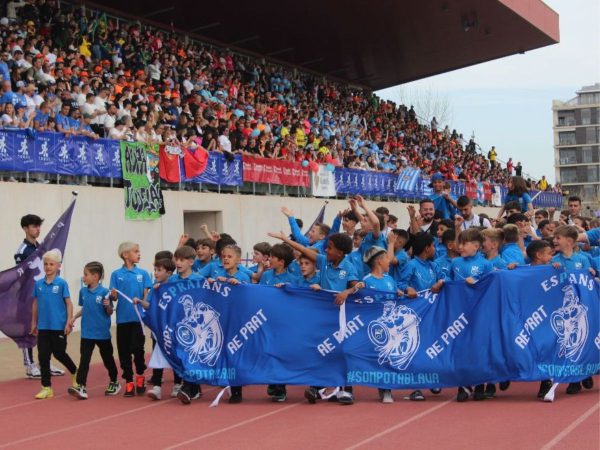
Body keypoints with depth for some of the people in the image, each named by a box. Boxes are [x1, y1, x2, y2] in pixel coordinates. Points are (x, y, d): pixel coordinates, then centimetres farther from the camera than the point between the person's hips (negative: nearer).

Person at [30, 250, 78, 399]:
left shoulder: (62, 283, -7)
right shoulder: (38, 284, 3)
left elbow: (69, 304, -6)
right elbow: (35, 304, 11)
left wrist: (69, 322, -12)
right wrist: (34, 323, 12)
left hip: (59, 326, -3)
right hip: (43, 327, 3)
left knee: (59, 354, 6)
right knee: (43, 357, 2)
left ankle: (75, 373, 33)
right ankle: (47, 388, 10)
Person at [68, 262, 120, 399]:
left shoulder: (104, 292, -13)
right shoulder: (83, 291, 2)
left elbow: (110, 312, -6)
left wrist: (108, 306, -26)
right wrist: (74, 317, 4)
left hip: (102, 333, -3)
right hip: (87, 333, 3)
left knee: (108, 358, 12)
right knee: (84, 360, -4)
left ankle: (114, 383, 31)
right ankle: (81, 387, -8)